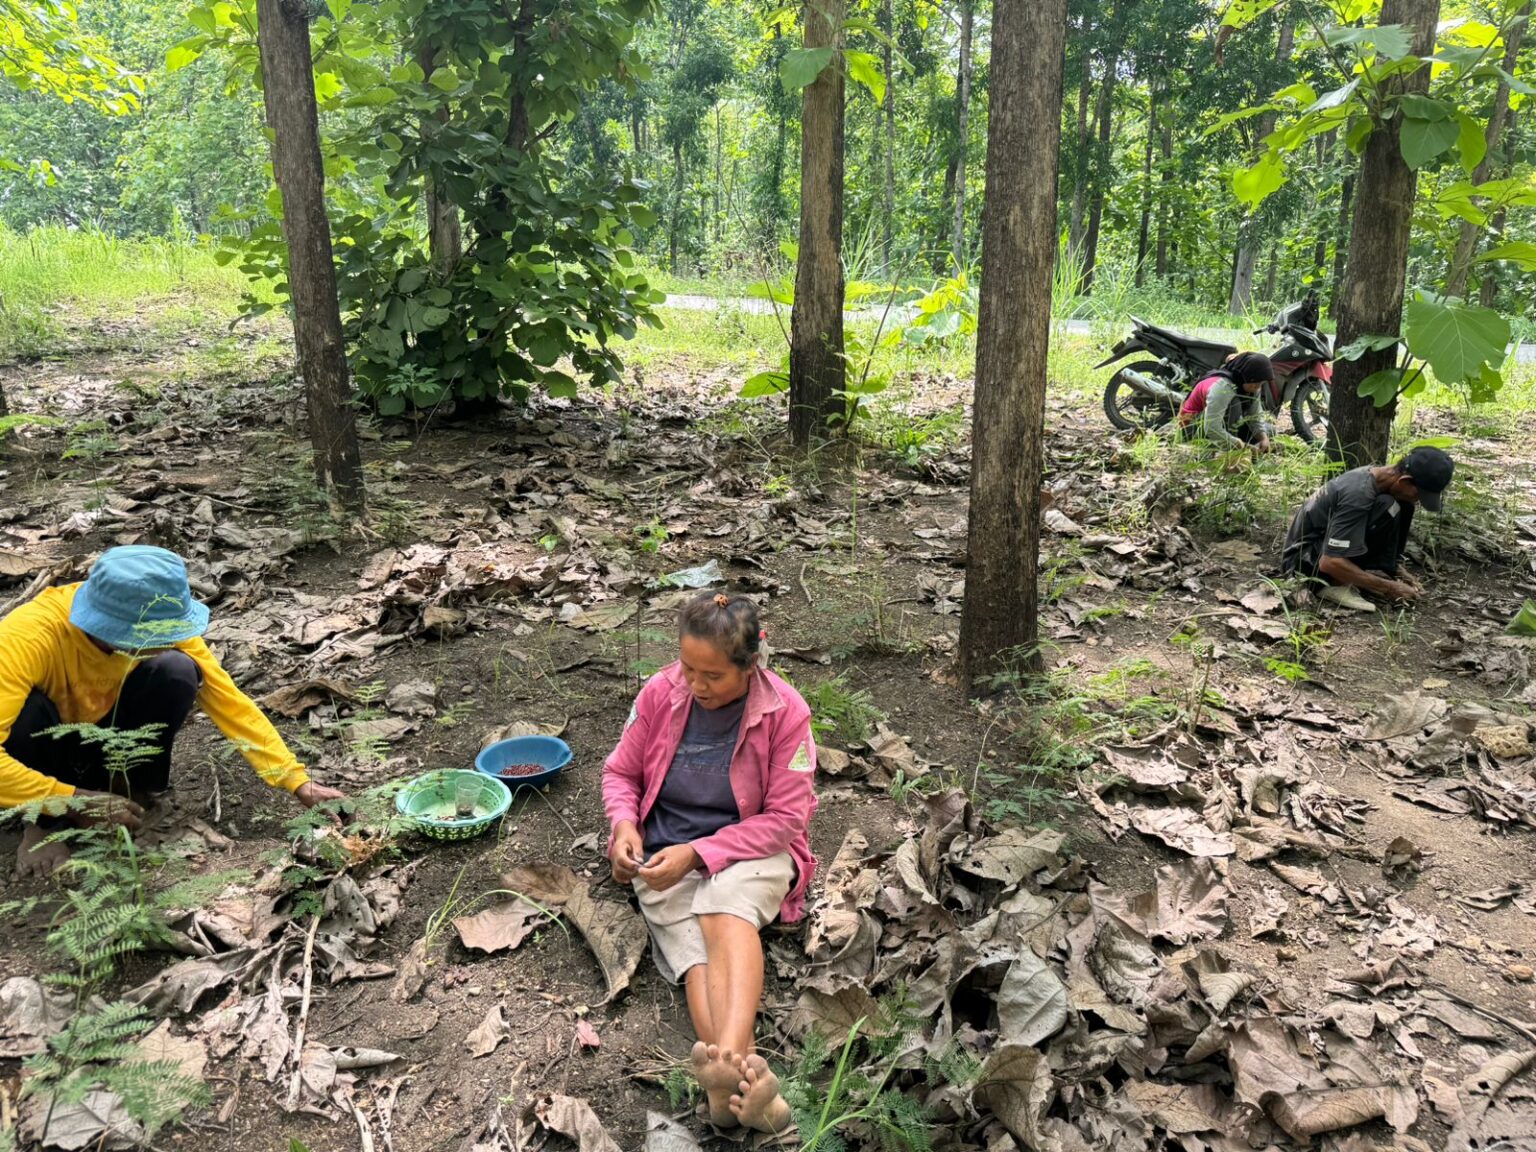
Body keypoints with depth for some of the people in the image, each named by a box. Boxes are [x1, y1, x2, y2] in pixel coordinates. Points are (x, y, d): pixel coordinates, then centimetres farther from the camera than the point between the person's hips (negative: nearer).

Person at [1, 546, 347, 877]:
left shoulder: (158, 625, -23)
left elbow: (230, 702, -22)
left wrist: (299, 783, -27)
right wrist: (76, 801, -35)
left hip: (101, 739, 2)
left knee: (178, 672, -26)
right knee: (28, 709, -36)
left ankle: (126, 788, -3)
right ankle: (44, 823, -9)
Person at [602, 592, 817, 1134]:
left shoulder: (785, 712, -13)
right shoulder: (660, 693, -7)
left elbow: (784, 818, -12)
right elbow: (621, 772, 7)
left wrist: (698, 852, -20)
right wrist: (624, 824, -15)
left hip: (751, 849, -2)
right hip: (666, 856, 2)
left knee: (727, 909, -35)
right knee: (696, 948, -27)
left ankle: (727, 1065, -54)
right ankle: (740, 1076, -46)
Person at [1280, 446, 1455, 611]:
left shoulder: (1380, 474, -1)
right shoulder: (1358, 494, -28)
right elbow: (1330, 562, -33)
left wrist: (1395, 569, 3)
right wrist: (1388, 587, -24)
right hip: (1302, 559, -9)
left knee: (1403, 507, -1)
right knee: (1386, 508, -25)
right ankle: (1338, 585, -20)